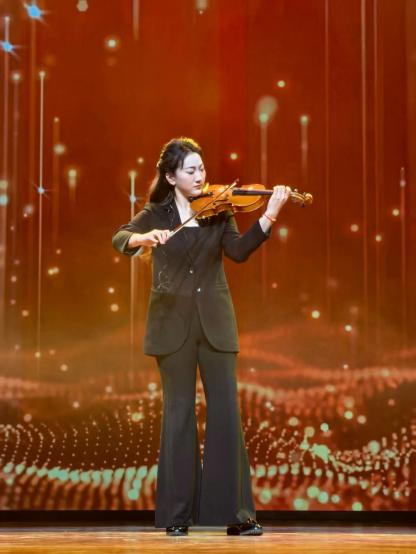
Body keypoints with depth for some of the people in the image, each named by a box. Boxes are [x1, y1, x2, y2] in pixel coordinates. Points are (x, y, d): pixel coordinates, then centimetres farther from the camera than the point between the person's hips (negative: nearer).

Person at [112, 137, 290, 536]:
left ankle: (235, 512, 2)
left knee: (225, 410, -3)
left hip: (214, 322, 1)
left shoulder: (218, 210, 8)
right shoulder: (156, 214, 6)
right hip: (172, 322, -1)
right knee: (179, 412, 2)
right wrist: (145, 238, -32)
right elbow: (120, 238, -10)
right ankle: (177, 513, 10)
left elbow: (238, 251, -8)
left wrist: (268, 217, -22)